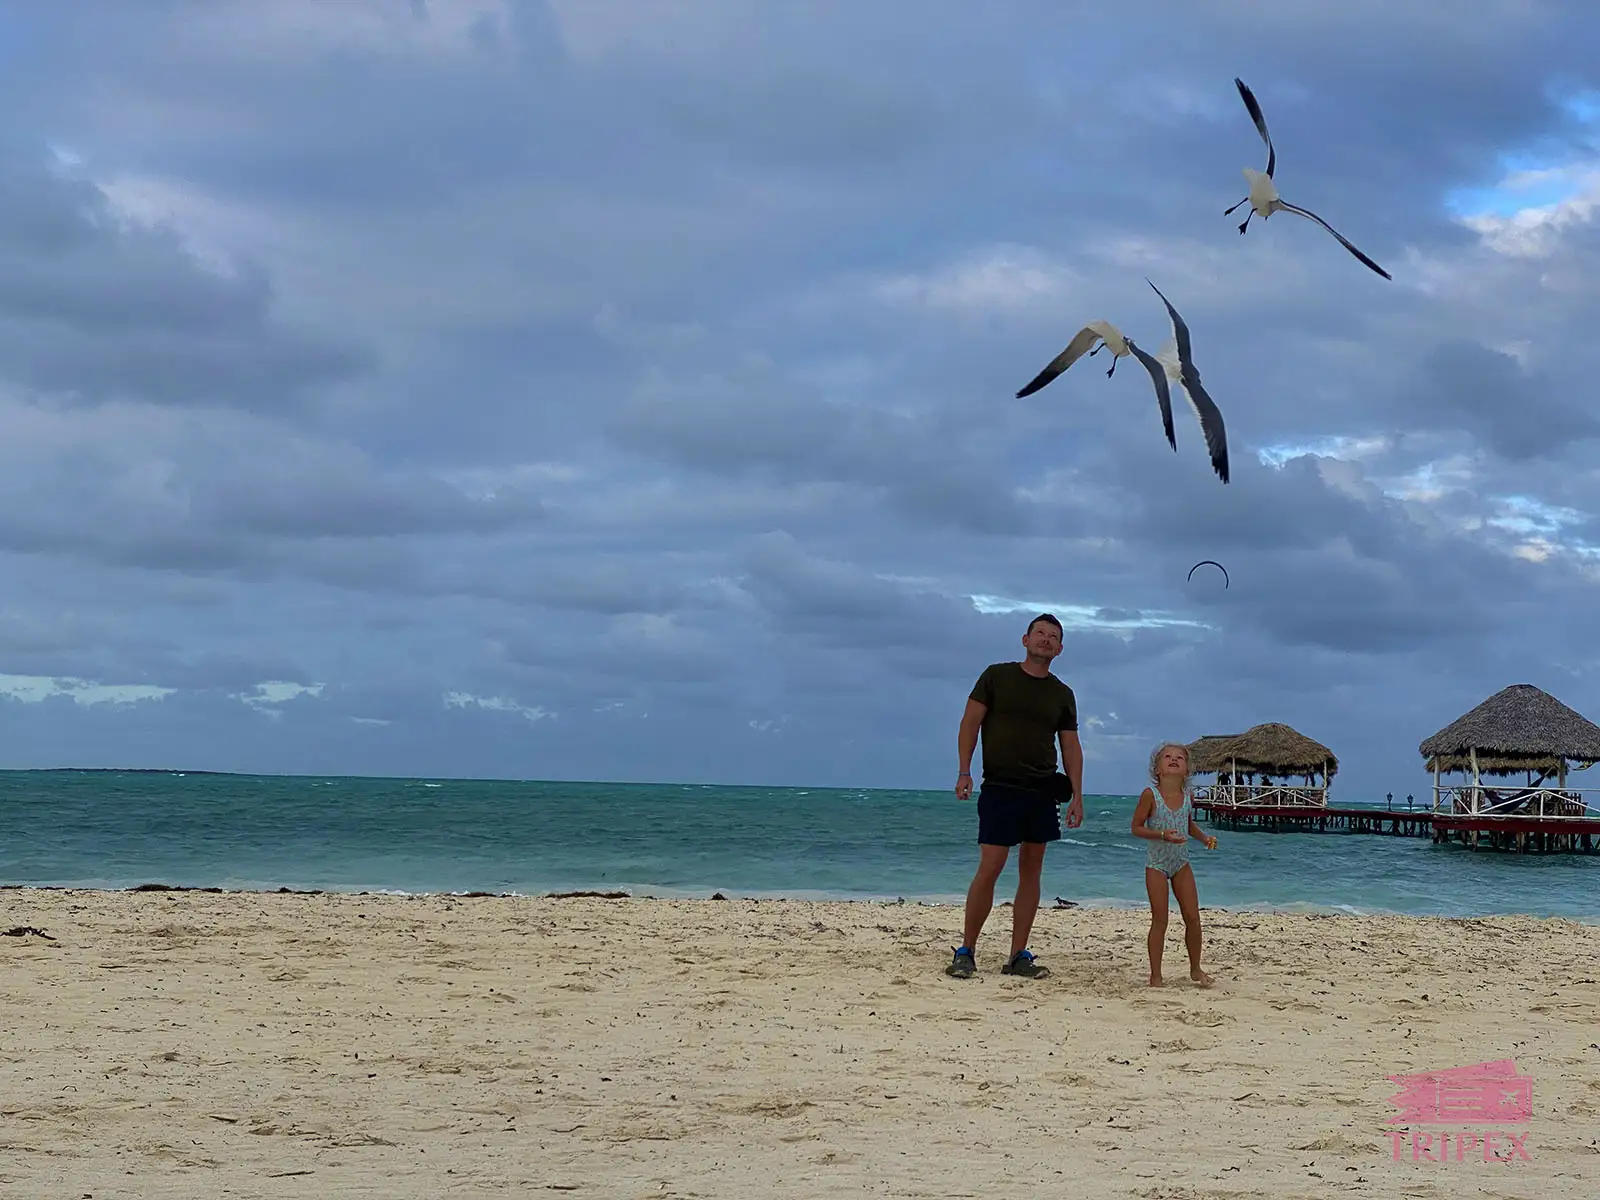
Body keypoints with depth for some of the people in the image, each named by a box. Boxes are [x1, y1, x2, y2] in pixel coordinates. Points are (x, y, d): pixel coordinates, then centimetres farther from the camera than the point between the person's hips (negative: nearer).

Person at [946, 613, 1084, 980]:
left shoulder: (1062, 695, 12)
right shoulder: (997, 676, 3)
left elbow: (1071, 746, 13)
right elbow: (970, 722, 0)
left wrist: (1077, 795, 4)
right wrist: (964, 772, -10)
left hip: (1044, 790, 4)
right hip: (1000, 786, -4)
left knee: (1031, 868, 3)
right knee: (990, 866, -10)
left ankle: (1018, 956, 8)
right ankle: (966, 951, -1)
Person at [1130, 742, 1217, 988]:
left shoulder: (1187, 796, -1)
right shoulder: (1150, 795, -15)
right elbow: (1136, 828, -12)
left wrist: (1204, 837, -1)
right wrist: (1162, 835, -26)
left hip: (1181, 863, 4)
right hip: (1157, 864, -4)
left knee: (1193, 917, 3)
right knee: (1159, 920, -4)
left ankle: (1195, 969, 21)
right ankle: (1155, 975, 5)